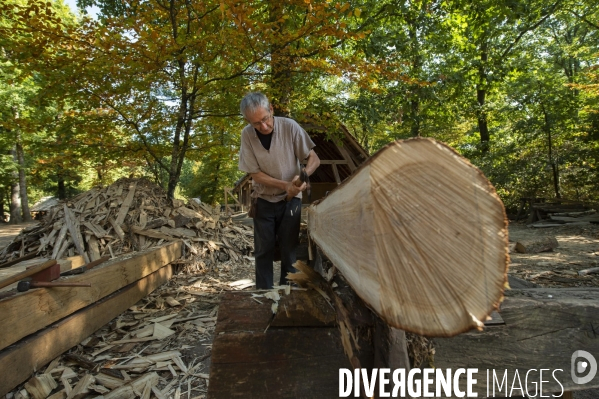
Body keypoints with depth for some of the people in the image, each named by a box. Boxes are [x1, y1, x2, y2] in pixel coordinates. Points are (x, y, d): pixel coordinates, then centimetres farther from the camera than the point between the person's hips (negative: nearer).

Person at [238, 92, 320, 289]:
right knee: (263, 249, 6)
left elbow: (314, 159, -11)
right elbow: (255, 173, -11)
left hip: (290, 199, -1)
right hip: (264, 199, 1)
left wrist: (303, 176, -32)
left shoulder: (289, 126, -18)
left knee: (289, 249, 1)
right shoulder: (247, 134, -15)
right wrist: (284, 185, -23)